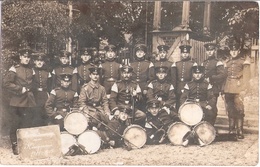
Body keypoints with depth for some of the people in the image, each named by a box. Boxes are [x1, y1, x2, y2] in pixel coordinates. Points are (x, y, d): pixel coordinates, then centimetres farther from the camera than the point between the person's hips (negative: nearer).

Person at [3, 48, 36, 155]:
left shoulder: (31, 71, 13)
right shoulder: (14, 69, -3)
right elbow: (6, 83, -10)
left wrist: (28, 89, 8)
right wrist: (20, 89, -13)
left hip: (29, 101, 4)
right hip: (17, 101, -4)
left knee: (28, 123, 5)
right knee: (16, 123, 0)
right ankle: (15, 145, 12)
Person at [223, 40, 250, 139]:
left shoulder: (244, 62, 2)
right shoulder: (228, 62, 17)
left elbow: (246, 77, -4)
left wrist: (243, 89, -13)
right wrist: (223, 88, 14)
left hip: (238, 90, -5)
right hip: (228, 90, 5)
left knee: (239, 110, -8)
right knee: (230, 110, 7)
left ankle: (240, 132, -5)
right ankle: (232, 130, 16)